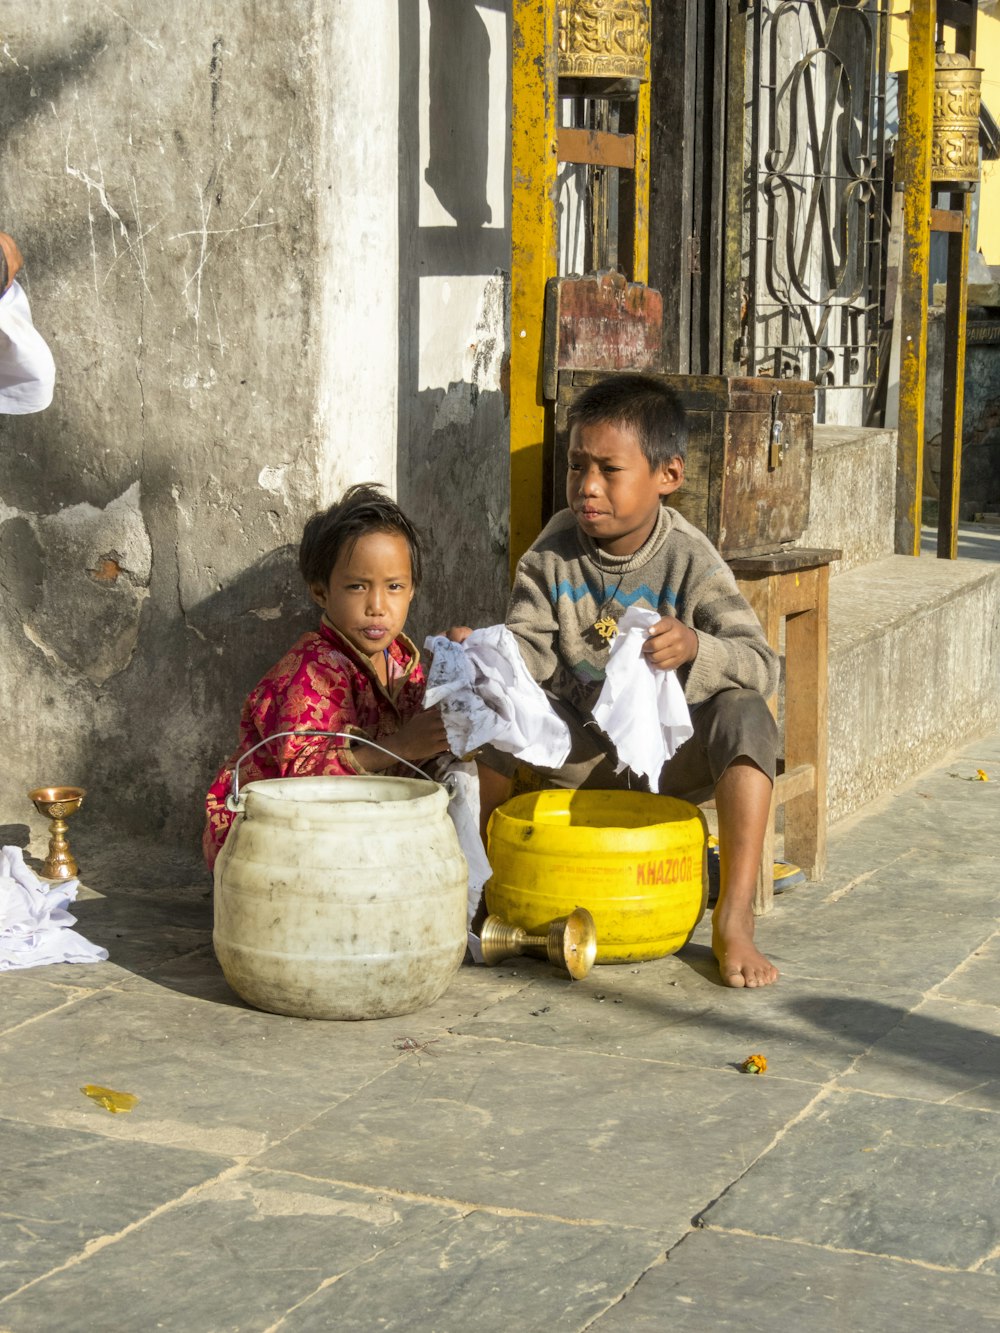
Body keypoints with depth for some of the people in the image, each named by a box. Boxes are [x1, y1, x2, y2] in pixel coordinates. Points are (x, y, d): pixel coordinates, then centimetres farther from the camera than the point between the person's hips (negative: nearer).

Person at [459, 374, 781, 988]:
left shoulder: (691, 560, -12)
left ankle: (735, 921, -28)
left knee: (745, 717, -31)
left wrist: (696, 648, -41)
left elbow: (762, 666, -20)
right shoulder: (555, 552, -2)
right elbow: (531, 650, -7)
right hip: (581, 752, 3)